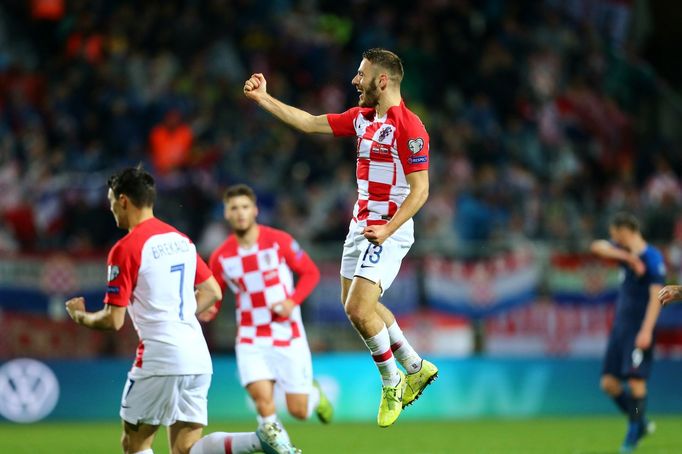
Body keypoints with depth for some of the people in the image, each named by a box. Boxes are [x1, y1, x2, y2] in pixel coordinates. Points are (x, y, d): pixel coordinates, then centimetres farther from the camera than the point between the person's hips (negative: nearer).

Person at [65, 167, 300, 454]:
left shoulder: (125, 249, -9)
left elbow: (113, 320, -8)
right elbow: (213, 292, 21)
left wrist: (80, 316, 11)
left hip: (160, 358, -7)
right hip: (198, 358, 7)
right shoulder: (180, 240, 14)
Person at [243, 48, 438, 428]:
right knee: (357, 305, 16)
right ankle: (416, 368, 30)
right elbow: (310, 123, 15)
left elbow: (420, 189, -19)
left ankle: (392, 383, 6)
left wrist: (387, 229, -26)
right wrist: (263, 98, 13)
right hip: (360, 225, 9)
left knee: (359, 309, -15)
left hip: (388, 232, -9)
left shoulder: (409, 127, -18)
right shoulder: (361, 117, 7)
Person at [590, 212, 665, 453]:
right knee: (609, 383, 4)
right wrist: (625, 255, -15)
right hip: (620, 326, 8)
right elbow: (598, 246, 0)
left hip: (638, 329, -8)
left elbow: (656, 295, -16)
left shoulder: (653, 258, -11)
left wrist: (646, 330, -23)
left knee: (636, 379, -11)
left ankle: (633, 433, -2)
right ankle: (640, 423, 18)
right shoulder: (625, 252, 11)